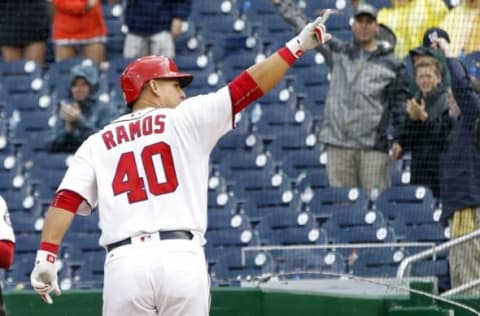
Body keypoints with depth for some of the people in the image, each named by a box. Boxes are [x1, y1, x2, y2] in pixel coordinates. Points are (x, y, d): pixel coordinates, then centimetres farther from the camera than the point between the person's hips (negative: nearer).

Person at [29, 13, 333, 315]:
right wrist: (297, 46, 12)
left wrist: (46, 256, -1)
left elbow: (66, 199, 4)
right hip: (181, 257, -1)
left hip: (124, 260, 2)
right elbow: (247, 86, 7)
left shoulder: (97, 144, 17)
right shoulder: (185, 120, 11)